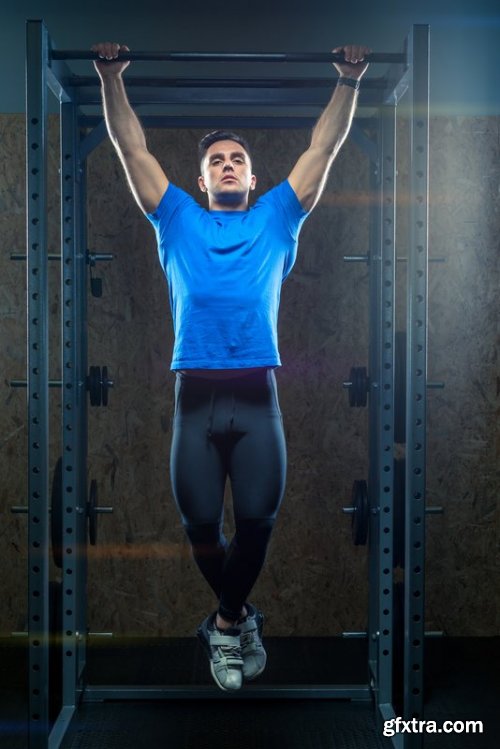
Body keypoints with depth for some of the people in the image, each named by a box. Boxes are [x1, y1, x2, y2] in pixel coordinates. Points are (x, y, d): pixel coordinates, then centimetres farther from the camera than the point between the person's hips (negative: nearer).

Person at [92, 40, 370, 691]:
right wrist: (111, 76, 15)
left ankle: (227, 622, 26)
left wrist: (349, 80, 15)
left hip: (257, 395, 0)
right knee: (201, 525, 5)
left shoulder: (277, 218, 19)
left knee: (257, 522, 1)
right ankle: (238, 618, 31)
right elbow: (131, 148, 19)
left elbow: (324, 148, 18)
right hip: (195, 394, 1)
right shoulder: (178, 220, 18)